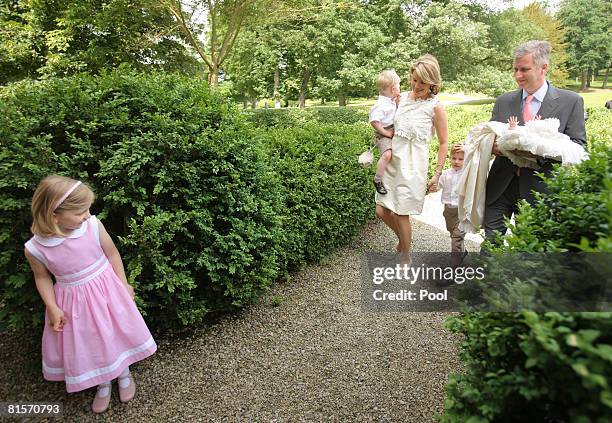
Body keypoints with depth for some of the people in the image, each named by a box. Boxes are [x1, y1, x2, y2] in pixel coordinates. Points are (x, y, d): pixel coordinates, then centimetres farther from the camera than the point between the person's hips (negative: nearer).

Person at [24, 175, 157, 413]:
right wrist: (52, 308, -5)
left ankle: (124, 374, 46)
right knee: (87, 345, 16)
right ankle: (103, 384, 45)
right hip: (72, 301, 0)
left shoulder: (93, 226, -22)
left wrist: (124, 285, 0)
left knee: (117, 334, 15)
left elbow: (112, 254, -6)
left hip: (106, 290, 0)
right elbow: (42, 277, -1)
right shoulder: (35, 249, -21)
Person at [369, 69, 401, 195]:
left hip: (393, 131, 10)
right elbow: (374, 121, -30)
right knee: (387, 154, -29)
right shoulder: (381, 105, -21)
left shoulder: (392, 101, 10)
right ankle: (377, 180, -17)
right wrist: (386, 133, -22)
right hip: (383, 134, -10)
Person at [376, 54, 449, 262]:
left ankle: (405, 258, 22)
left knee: (401, 213, -1)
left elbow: (443, 143, -3)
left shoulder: (435, 107, -8)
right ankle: (404, 238, 36)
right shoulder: (401, 98, 6)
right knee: (382, 211, 5)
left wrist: (437, 175, -5)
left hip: (413, 165, -5)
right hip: (392, 161, 5)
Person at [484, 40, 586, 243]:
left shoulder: (570, 101, 0)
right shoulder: (504, 101, 9)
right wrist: (493, 146, -12)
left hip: (538, 187, -2)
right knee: (491, 242, 1)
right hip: (501, 186, 2)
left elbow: (578, 146, -4)